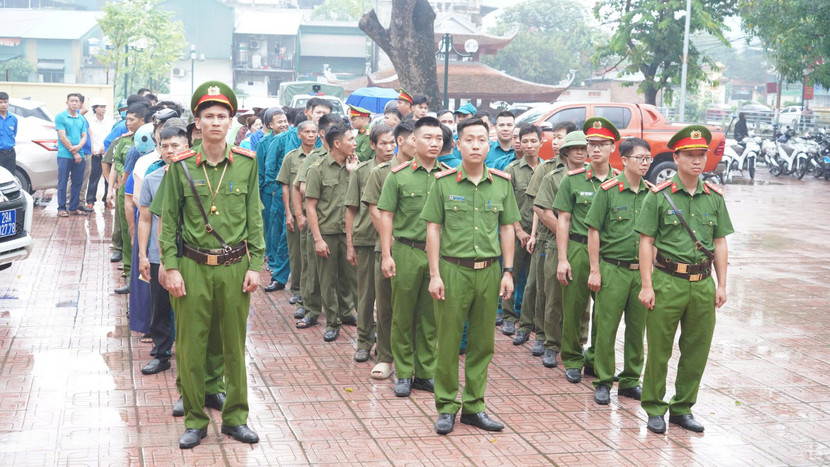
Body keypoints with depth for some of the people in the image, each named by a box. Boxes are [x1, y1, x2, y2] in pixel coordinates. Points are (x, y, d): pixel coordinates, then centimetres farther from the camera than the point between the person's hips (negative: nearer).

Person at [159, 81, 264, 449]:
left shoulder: (246, 163, 1)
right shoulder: (181, 166, -2)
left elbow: (255, 218, 5)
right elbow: (168, 220, 2)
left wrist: (255, 265, 1)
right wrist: (171, 267, -4)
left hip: (234, 267, 1)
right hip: (193, 267, -1)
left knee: (235, 346, 10)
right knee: (190, 347, 5)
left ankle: (235, 417, 24)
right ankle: (195, 421, 19)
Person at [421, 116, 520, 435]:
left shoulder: (502, 183, 6)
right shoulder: (444, 182, -2)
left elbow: (507, 229, 10)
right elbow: (433, 229, -1)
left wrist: (508, 271, 4)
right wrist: (435, 274, -6)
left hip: (489, 271, 3)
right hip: (453, 269, -3)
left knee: (482, 342, 9)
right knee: (448, 341, 2)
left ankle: (473, 406, 20)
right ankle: (446, 407, 14)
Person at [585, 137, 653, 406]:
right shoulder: (608, 190, -3)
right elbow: (593, 231, -2)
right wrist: (594, 270, -6)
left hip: (642, 271, 4)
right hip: (613, 269, -4)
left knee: (637, 328, 9)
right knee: (606, 327, 0)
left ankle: (631, 381, 21)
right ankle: (603, 382, 11)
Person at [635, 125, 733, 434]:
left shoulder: (715, 197, 8)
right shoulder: (659, 196, -3)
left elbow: (720, 243, 12)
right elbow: (646, 242, -3)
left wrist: (721, 285, 7)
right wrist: (647, 285, -8)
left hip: (703, 283, 4)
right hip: (668, 281, -4)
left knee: (697, 350, 9)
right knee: (659, 349, 3)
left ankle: (683, 408, 23)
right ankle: (654, 409, 16)